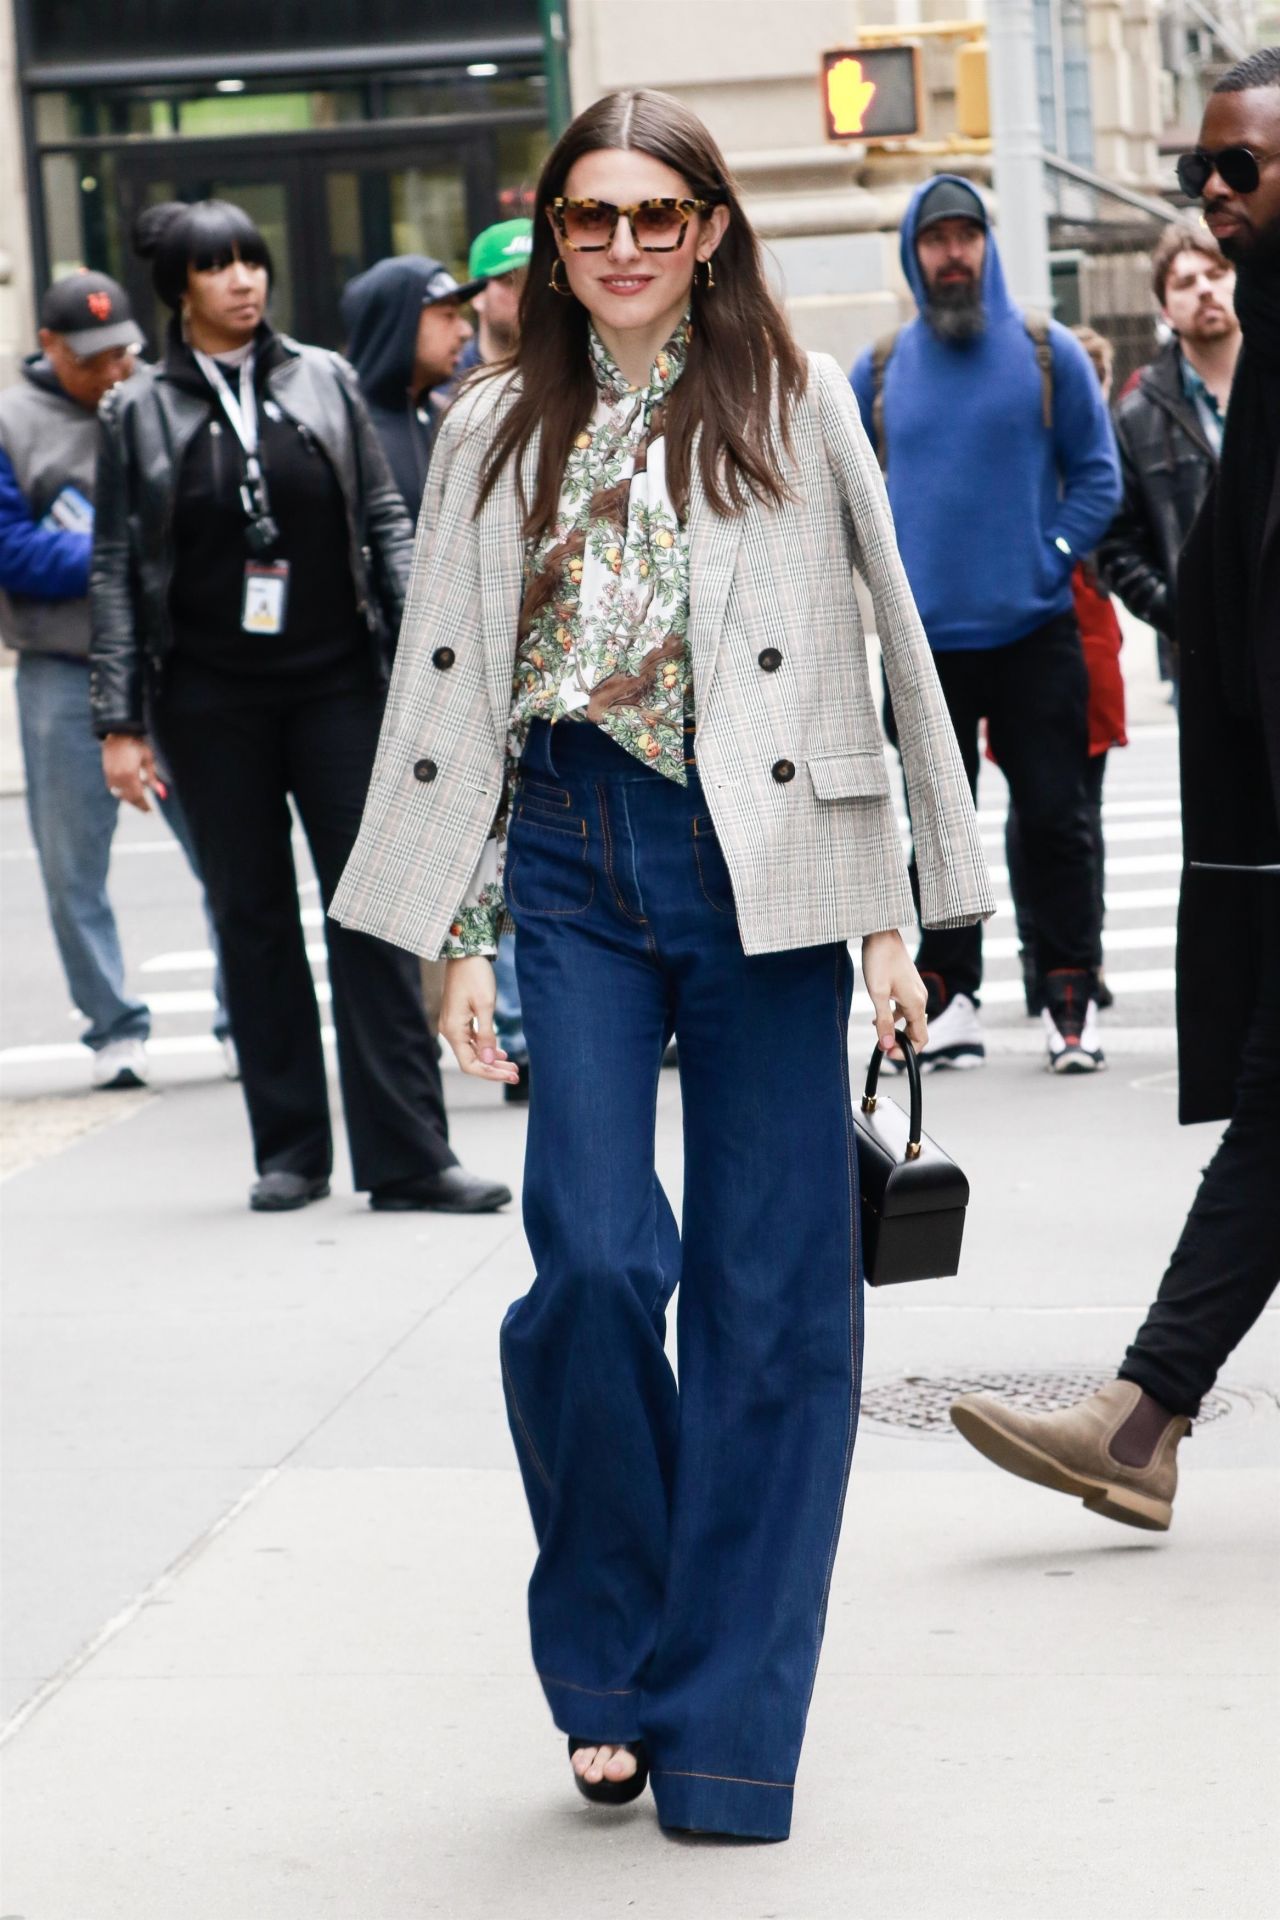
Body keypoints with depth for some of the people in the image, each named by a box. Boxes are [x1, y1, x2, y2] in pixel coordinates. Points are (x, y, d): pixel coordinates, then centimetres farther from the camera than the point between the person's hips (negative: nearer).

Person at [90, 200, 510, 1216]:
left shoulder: (324, 381, 7)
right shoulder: (141, 413, 4)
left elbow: (386, 521, 7)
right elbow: (116, 570, 4)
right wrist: (120, 721, -2)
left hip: (336, 685, 0)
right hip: (211, 703, 0)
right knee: (254, 916, 6)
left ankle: (408, 1154, -4)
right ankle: (290, 1149, 14)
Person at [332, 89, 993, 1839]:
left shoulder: (796, 406, 5)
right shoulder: (499, 432, 12)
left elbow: (878, 649, 4)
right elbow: (450, 688, 12)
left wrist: (888, 917, 0)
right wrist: (460, 937, 6)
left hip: (758, 870, -1)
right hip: (572, 865, 1)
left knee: (769, 1295, -1)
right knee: (596, 1262, -11)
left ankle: (725, 1722, 9)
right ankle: (607, 1661, 12)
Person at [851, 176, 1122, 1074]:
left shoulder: (1048, 352, 1)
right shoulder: (880, 370, 6)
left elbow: (1098, 477, 3)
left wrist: (1050, 560, -8)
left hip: (1034, 633, -2)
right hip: (924, 639, 2)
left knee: (1056, 819, 0)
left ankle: (1071, 1000, 6)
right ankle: (949, 1000, 14)